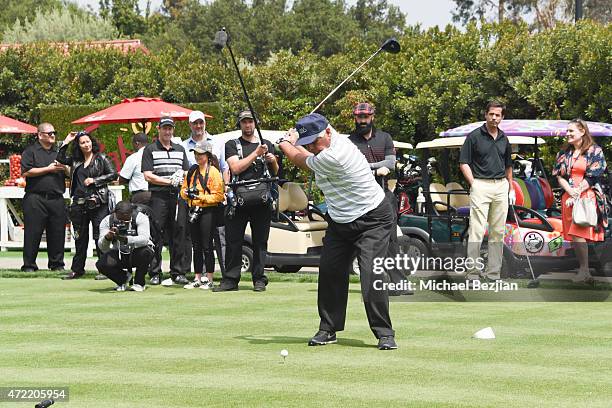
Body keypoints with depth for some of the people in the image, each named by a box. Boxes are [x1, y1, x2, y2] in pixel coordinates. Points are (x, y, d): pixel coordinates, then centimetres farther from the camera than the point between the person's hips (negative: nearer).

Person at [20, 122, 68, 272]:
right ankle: (29, 265, 2)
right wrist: (48, 169, -7)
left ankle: (57, 263, 13)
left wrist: (63, 168, -3)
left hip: (56, 198, 4)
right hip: (35, 198, -4)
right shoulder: (30, 151, 3)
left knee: (57, 233, 4)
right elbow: (26, 172, -9)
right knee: (32, 233, -3)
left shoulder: (59, 151, 18)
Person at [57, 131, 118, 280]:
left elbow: (113, 175, -3)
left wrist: (94, 180, -8)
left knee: (100, 237, -7)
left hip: (98, 204, -5)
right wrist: (66, 142, 11)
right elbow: (60, 159, 19)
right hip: (79, 204, 5)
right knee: (80, 238, 10)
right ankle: (77, 269, 18)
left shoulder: (101, 158, 2)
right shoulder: (75, 160, 14)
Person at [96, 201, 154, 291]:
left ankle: (139, 282, -10)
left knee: (145, 252, -37)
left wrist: (126, 239, -52)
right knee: (101, 264, -26)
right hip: (119, 255, 2)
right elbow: (103, 248, -20)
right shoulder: (107, 221, -13)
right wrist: (107, 237, -43)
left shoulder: (140, 218, -20)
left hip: (136, 254, -2)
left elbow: (144, 239, -36)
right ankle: (123, 278, 6)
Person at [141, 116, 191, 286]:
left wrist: (181, 177, -5)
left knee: (179, 234, 2)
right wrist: (169, 181, -10)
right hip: (158, 197, -4)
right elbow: (148, 176, -3)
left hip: (178, 196, 4)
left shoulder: (180, 150, 19)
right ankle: (155, 273, 0)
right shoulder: (150, 150, 5)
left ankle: (178, 272, 7)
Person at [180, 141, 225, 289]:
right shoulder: (192, 171, 14)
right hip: (194, 211, 7)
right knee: (196, 246, 10)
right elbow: (183, 190, 19)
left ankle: (209, 280, 1)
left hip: (208, 212, -7)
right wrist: (187, 192, -4)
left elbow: (218, 196, -12)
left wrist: (200, 196, -19)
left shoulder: (213, 172, -7)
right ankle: (197, 279, 16)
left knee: (207, 246, -5)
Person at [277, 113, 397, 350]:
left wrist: (285, 143, 8)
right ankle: (328, 329, 15)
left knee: (371, 277, -18)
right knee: (329, 273, 4)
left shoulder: (334, 156, -30)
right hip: (339, 221, 9)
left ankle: (384, 333, -11)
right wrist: (292, 143, 8)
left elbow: (301, 161, -10)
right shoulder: (325, 146, -2)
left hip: (372, 221, -9)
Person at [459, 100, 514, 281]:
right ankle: (473, 273, -9)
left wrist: (511, 189, 18)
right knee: (476, 231, -10)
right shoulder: (474, 136, -3)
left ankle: (494, 273, 12)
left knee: (498, 232, 7)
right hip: (480, 186, -6)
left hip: (501, 187, 6)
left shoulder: (504, 139, 13)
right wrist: (474, 184, -11)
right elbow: (464, 163, -4)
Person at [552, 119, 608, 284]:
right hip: (568, 199, 6)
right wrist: (570, 191, -10)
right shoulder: (564, 154, 16)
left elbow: (592, 177, -7)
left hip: (587, 196, -6)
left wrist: (576, 195, -13)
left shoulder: (595, 151, 1)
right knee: (575, 237, 3)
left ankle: (584, 271, -11)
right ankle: (585, 274, 8)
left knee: (578, 234, -20)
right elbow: (559, 176, 8)